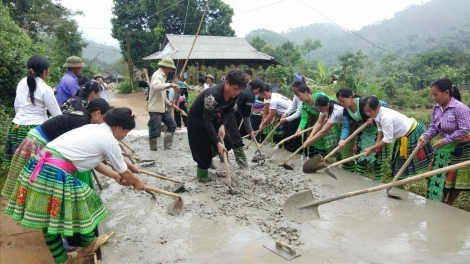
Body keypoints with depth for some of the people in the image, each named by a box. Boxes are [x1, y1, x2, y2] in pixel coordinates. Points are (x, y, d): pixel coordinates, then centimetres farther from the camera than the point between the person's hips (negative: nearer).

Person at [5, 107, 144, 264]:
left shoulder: (94, 129, 18)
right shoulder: (110, 141, -7)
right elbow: (124, 172, 7)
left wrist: (115, 175, 34)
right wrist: (137, 183, 25)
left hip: (39, 167, 9)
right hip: (56, 174, -9)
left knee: (48, 216, 19)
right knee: (83, 206, 15)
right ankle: (89, 244, 40)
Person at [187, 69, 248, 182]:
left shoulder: (234, 95, -17)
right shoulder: (213, 95, -38)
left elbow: (228, 110, 1)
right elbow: (207, 121, -34)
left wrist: (223, 125, -17)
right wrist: (217, 143, -33)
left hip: (214, 116, 7)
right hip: (198, 119, -6)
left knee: (228, 143, 1)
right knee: (203, 149, -4)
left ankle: (209, 157, 27)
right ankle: (202, 175, 18)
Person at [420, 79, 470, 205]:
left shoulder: (460, 108, -24)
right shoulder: (436, 108, -3)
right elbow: (433, 127, 3)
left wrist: (445, 141, -26)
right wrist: (426, 136, -17)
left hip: (459, 149, -6)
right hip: (443, 148, 7)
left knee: (455, 178, 8)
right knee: (439, 176, 10)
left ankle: (448, 205, 22)